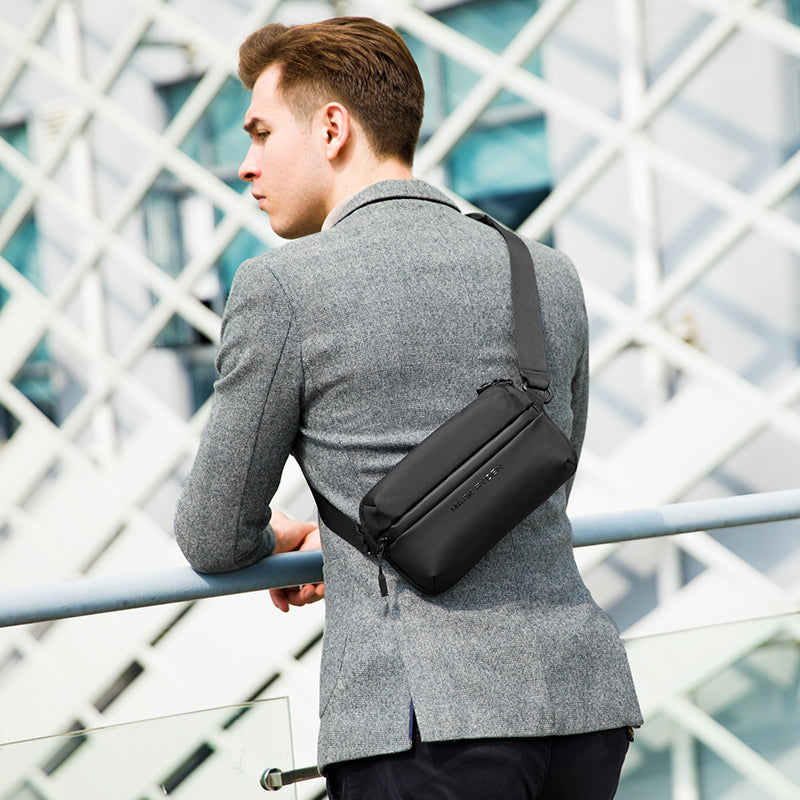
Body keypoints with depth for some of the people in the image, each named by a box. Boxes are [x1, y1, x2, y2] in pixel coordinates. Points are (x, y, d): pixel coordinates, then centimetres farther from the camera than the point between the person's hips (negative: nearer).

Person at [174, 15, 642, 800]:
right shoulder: (550, 277, 11)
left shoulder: (280, 285, -5)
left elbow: (216, 541, 3)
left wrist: (273, 538, 28)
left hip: (429, 717, -6)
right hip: (582, 695, 6)